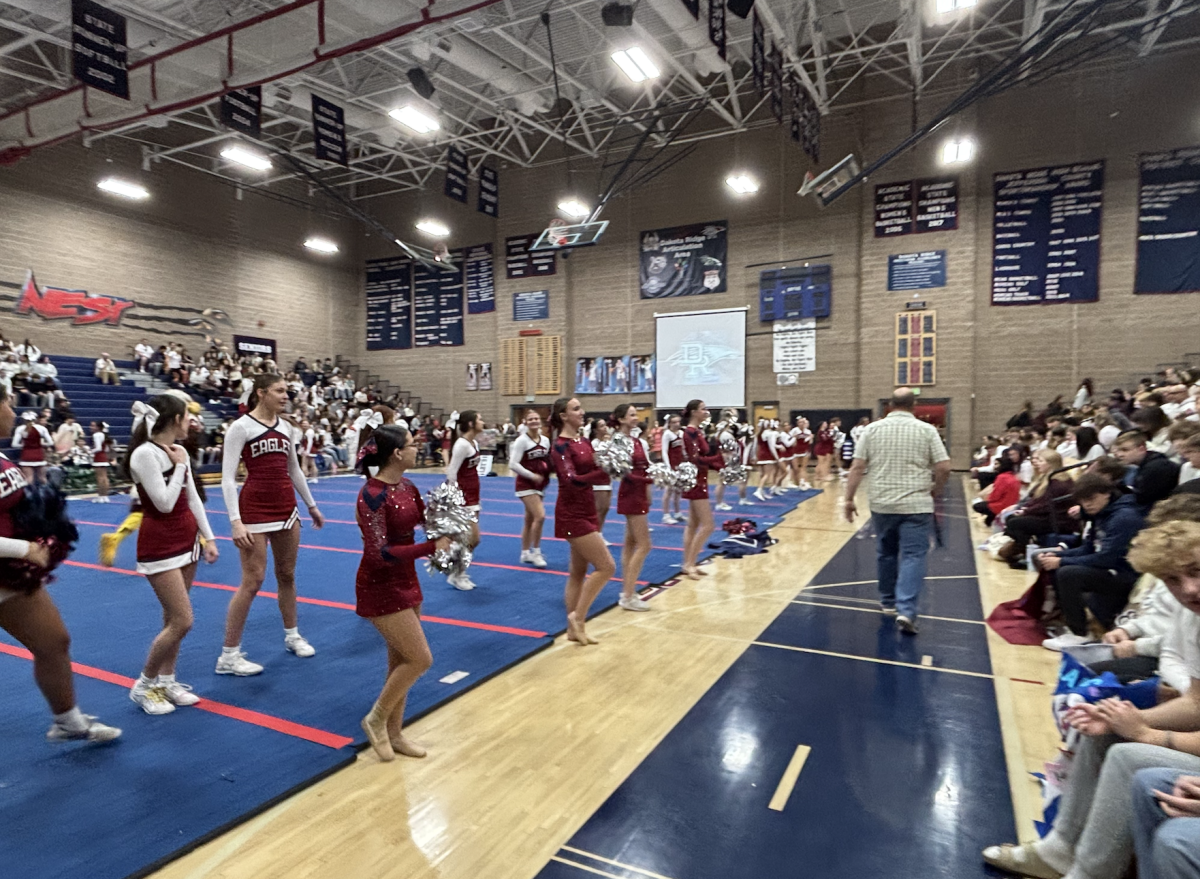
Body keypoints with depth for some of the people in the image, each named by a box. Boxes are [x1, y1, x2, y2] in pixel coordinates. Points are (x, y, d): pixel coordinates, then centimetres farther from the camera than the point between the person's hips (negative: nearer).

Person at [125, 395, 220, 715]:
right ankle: (143, 685, 11)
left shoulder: (179, 451, 6)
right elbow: (164, 503, -22)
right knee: (182, 621, -8)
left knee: (174, 619, 14)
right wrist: (179, 466, -14)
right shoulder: (145, 453, -18)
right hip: (159, 546, -8)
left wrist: (208, 538, 10)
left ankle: (166, 681, 27)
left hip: (186, 541, 8)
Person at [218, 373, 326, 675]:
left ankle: (292, 635, 31)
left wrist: (312, 505, 20)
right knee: (252, 581, -4)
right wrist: (236, 521, -22)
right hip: (255, 510, -6)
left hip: (287, 508, 6)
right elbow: (228, 478, -14)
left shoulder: (285, 426, 9)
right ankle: (229, 655, 8)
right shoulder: (241, 427, -10)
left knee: (287, 575, 15)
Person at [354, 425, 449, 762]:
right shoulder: (372, 496, -23)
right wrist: (432, 547, -28)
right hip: (380, 588, -8)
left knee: (401, 660, 15)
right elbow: (381, 553, -27)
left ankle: (394, 733, 30)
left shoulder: (407, 488, 2)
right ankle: (376, 719, 16)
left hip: (405, 582, 8)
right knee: (421, 659, -5)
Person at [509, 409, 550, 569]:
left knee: (530, 519, 14)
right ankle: (536, 552, -5)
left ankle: (525, 553, 24)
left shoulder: (545, 440, 5)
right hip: (526, 484, -6)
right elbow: (513, 464, -16)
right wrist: (532, 475, -16)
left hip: (540, 484, 6)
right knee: (540, 516, -18)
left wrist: (546, 477, -3)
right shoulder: (521, 440, -12)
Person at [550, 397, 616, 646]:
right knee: (606, 566, -8)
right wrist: (606, 472, -35)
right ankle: (577, 617, 4)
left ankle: (574, 629, 23)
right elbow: (572, 481, -28)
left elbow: (592, 469, 8)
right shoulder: (561, 446, -16)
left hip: (586, 511, 9)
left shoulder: (584, 441, 9)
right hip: (572, 514, -9)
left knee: (578, 572, 13)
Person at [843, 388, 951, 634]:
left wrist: (849, 499, 3)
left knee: (886, 553, 17)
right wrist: (935, 490, 13)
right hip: (916, 505, -2)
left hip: (882, 504, 2)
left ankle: (888, 601, 31)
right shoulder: (927, 430, -2)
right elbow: (944, 468, -5)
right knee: (913, 556, -1)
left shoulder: (872, 429, 2)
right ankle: (906, 611, -12)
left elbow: (857, 468, -2)